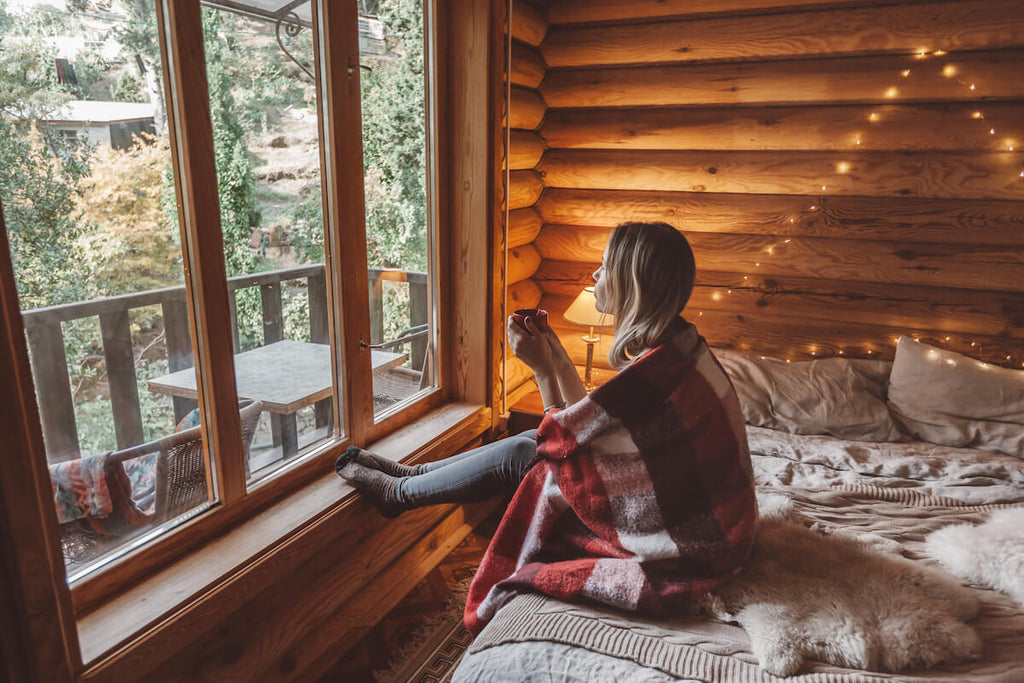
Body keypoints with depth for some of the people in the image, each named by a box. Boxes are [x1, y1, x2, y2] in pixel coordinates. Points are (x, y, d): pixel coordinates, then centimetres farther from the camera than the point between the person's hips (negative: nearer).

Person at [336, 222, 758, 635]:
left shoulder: (659, 369, -29)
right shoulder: (675, 346, 2)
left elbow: (565, 439, -17)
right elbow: (588, 422, 8)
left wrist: (542, 369, -9)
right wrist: (556, 355, 6)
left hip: (687, 547, -8)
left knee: (521, 456, -5)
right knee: (525, 445, 7)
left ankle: (397, 493, 18)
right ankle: (411, 473, 25)